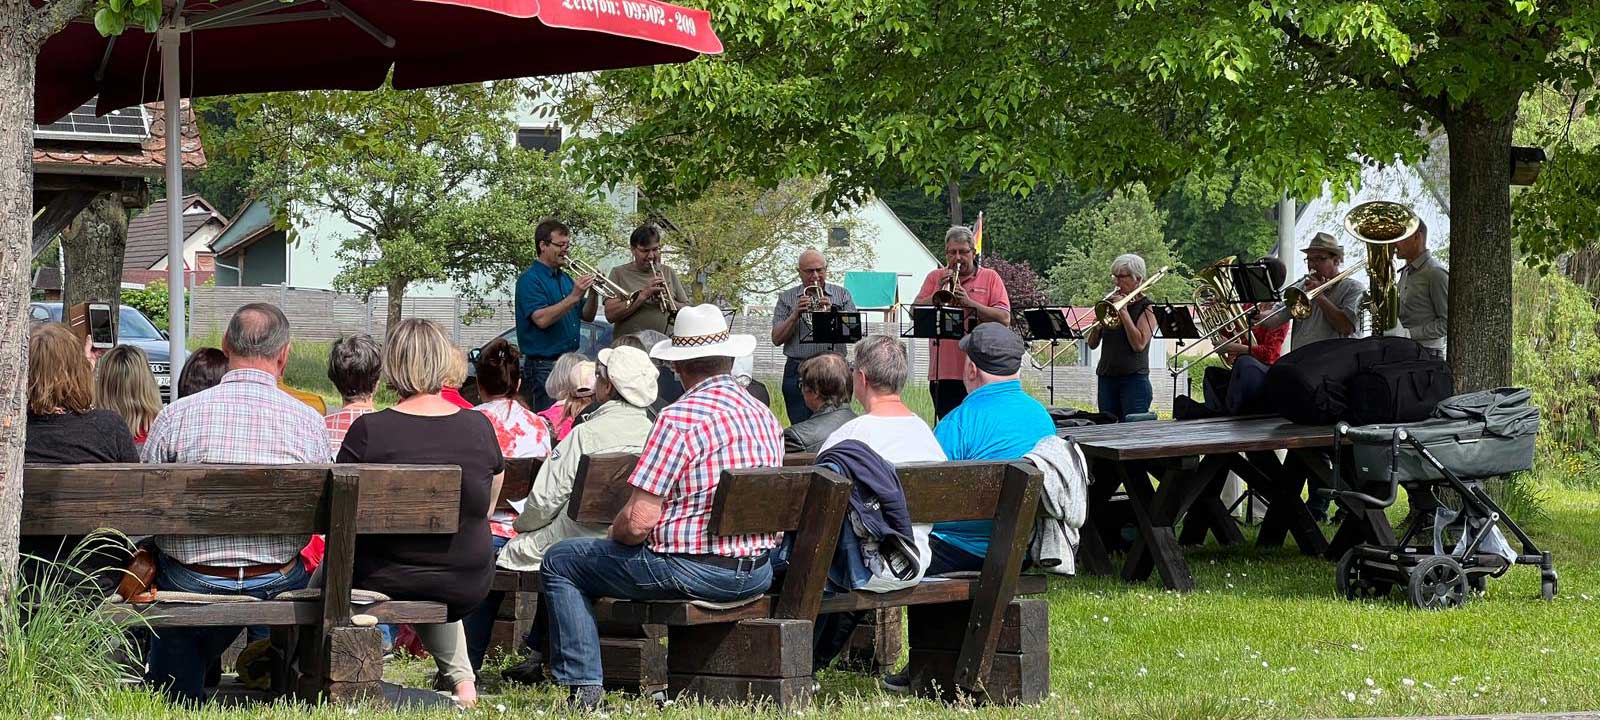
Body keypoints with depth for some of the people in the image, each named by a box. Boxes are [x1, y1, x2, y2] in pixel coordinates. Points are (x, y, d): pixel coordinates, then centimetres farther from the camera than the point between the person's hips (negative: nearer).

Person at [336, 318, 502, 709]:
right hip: (468, 588, 3)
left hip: (386, 582, -3)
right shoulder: (480, 427, -6)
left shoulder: (369, 430, -16)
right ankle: (460, 674, 28)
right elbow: (486, 511, 8)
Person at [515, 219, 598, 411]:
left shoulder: (565, 278, 15)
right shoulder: (530, 279, -9)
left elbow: (587, 316, 16)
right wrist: (574, 296, -24)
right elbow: (542, 319, -22)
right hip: (543, 366, -8)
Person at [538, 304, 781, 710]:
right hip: (756, 575, 8)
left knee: (559, 563, 10)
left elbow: (639, 520, -20)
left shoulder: (681, 417, -18)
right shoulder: (765, 417, 6)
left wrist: (612, 534, 4)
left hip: (693, 571, -8)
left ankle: (583, 688, 5)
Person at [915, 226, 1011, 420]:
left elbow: (1004, 319, -4)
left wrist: (969, 303, -13)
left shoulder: (990, 278, 8)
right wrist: (938, 293, -9)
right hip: (943, 373, 2)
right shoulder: (934, 278, 14)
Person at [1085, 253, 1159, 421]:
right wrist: (1097, 327, -8)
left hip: (1134, 379, -5)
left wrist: (1123, 312, -14)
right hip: (1106, 378, 5)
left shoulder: (1146, 308, -2)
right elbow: (1092, 344, 13)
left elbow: (1139, 344, -16)